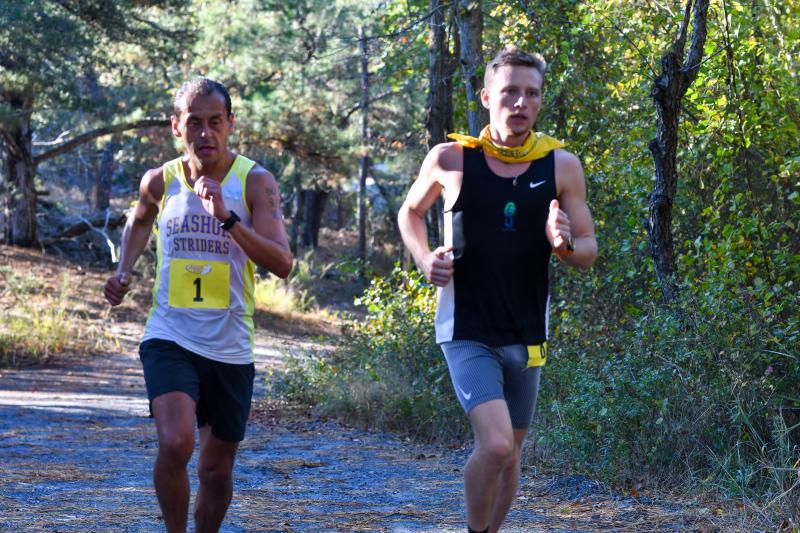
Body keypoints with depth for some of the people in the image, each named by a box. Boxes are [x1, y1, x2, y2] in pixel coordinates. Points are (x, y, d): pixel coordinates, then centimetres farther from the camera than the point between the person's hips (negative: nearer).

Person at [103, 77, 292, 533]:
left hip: (230, 347, 0)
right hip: (170, 339, 0)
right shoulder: (160, 181, 0)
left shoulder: (255, 182, -7)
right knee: (176, 444, -24)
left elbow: (282, 264, -20)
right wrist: (124, 271, 9)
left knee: (217, 469, 11)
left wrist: (227, 217, -30)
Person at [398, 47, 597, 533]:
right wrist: (424, 260, -5)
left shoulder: (562, 166, -2)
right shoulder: (450, 159, -5)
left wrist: (564, 244, -20)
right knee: (495, 444, -21)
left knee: (510, 452, 14)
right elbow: (410, 213, 13)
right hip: (467, 332, -3)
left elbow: (589, 251, 3)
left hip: (527, 335, 3)